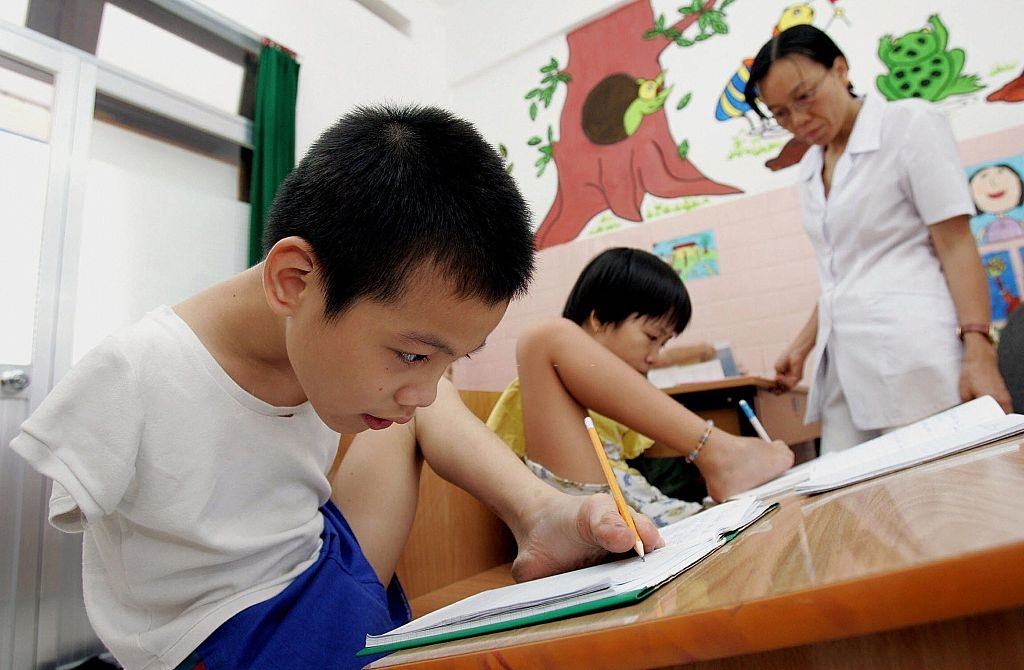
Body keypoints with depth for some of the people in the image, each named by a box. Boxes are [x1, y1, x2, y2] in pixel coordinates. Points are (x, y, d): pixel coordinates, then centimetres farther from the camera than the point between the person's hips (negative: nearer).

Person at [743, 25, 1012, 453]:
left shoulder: (911, 122, 1)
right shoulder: (810, 169, 18)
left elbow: (956, 244, -6)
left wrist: (979, 354, -15)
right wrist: (802, 346, 19)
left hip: (915, 360, -5)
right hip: (846, 366, 6)